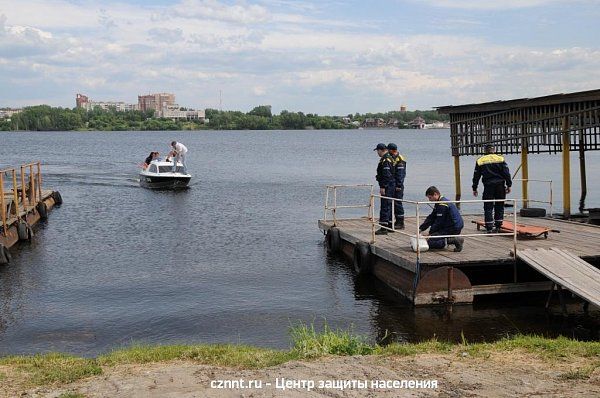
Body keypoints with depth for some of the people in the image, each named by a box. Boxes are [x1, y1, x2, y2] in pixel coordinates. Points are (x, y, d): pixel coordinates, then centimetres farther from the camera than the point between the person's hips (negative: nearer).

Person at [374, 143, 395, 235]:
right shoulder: (389, 158, 16)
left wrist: (383, 187, -23)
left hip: (387, 186, -11)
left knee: (384, 207, -10)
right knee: (389, 206, 16)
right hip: (391, 186, 11)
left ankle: (383, 228, -10)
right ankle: (390, 226, 22)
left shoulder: (385, 160, -17)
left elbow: (387, 175, -23)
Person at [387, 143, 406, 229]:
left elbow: (401, 174, -18)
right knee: (393, 204, 12)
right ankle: (398, 222, 19)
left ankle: (401, 223, -2)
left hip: (397, 186, -10)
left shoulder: (400, 160, -13)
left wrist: (399, 185, -21)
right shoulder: (392, 159, 16)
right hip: (392, 185, 10)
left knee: (398, 204, -7)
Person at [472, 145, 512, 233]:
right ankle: (497, 226, 13)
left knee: (488, 207, 3)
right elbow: (506, 173, 0)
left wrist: (474, 188, 14)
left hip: (488, 186, -1)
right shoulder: (500, 159, 4)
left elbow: (476, 176, 8)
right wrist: (508, 185, 4)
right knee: (499, 206, 12)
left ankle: (489, 227, -3)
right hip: (500, 185, 1)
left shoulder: (480, 161, 4)